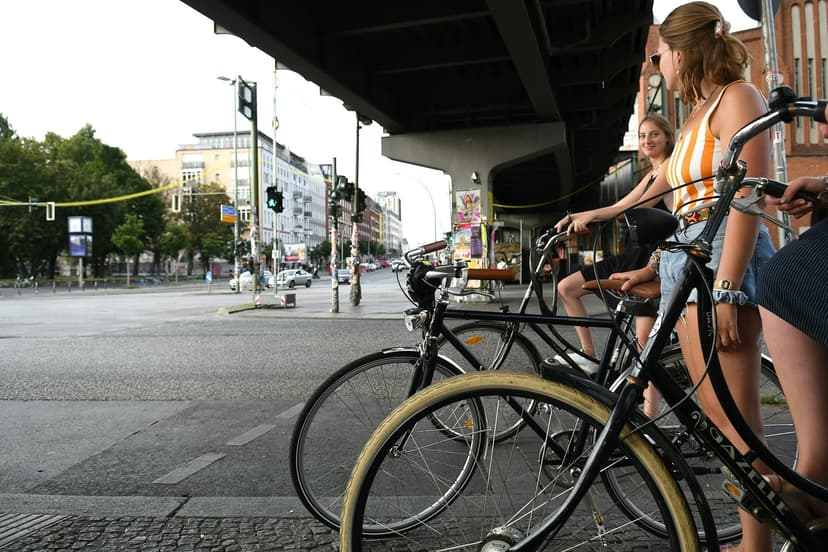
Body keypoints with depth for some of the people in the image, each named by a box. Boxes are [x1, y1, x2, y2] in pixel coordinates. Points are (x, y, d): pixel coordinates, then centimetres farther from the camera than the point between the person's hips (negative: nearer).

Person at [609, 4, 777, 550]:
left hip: (725, 258, -9)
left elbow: (746, 201, -14)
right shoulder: (698, 116, 24)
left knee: (734, 416, -8)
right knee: (717, 412, 9)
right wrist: (650, 268, 23)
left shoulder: (737, 99, -3)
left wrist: (725, 292, -21)